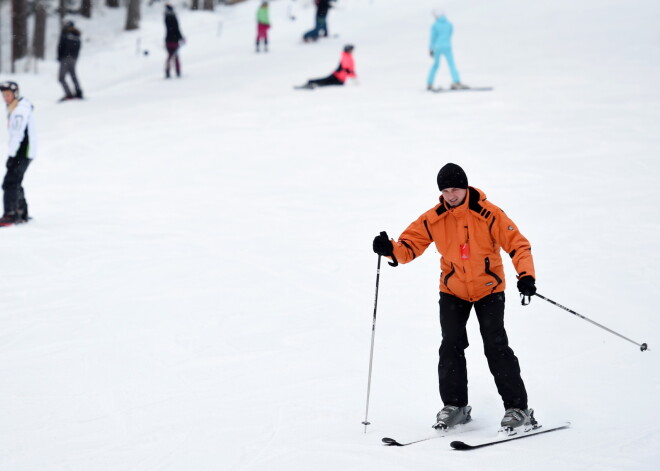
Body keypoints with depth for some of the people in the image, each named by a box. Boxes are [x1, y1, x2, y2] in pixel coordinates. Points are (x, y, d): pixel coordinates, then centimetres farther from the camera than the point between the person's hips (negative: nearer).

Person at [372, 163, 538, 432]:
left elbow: (517, 244, -17)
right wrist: (391, 249, -25)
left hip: (488, 289, -3)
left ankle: (517, 408, -2)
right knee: (451, 347, -2)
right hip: (453, 291, 3)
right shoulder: (433, 219, -7)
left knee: (496, 347, -9)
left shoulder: (488, 214, -17)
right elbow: (411, 245, -3)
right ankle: (454, 406, 13)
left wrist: (526, 276, -32)